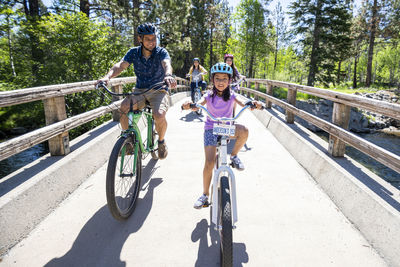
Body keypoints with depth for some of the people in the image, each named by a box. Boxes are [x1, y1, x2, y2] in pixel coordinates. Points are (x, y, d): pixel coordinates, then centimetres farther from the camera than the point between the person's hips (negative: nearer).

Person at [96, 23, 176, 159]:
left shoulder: (161, 52, -8)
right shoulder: (134, 52, 0)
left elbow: (167, 64, -29)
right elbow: (120, 65, -13)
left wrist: (168, 75, -54)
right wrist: (107, 76, -35)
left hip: (158, 91, -2)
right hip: (139, 91, 3)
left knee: (159, 115, -31)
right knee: (123, 108, -26)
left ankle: (161, 141, 1)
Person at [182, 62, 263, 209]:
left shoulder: (231, 94, -2)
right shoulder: (209, 95, -5)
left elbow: (243, 103, -16)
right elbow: (199, 104, -22)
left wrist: (254, 103, -39)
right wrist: (189, 105, -45)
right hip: (211, 128, -1)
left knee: (244, 130, -33)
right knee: (209, 163, -12)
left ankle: (234, 155, -5)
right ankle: (205, 194, 7)